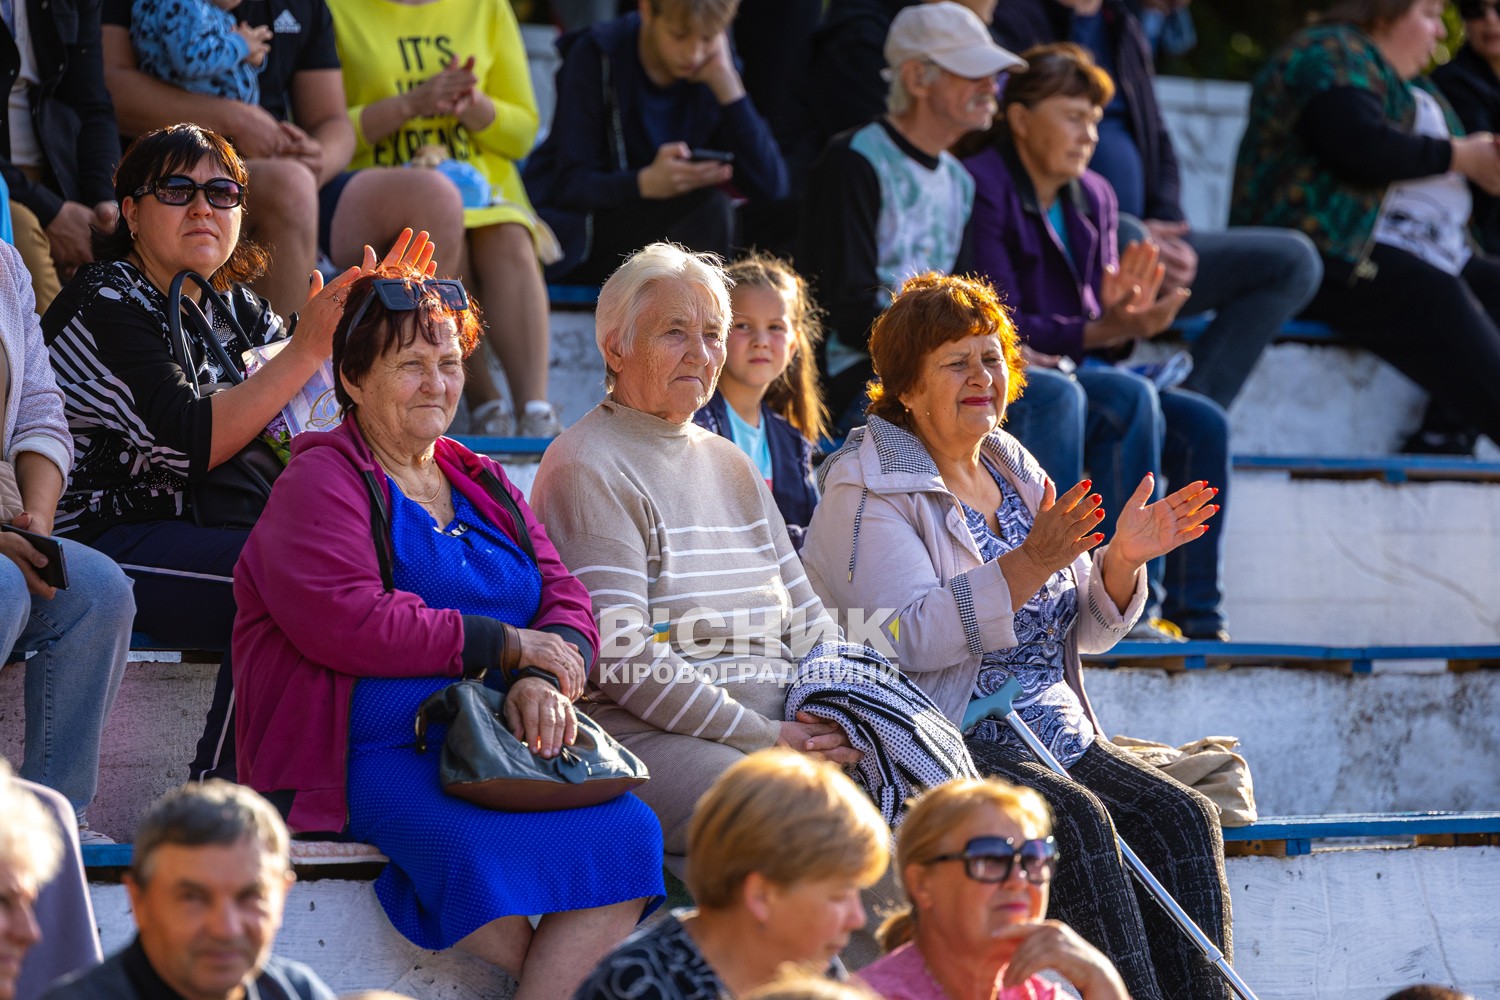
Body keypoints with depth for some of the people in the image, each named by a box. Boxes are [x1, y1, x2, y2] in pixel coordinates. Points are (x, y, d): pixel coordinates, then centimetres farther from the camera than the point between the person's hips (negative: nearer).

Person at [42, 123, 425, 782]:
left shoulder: (236, 308, 16)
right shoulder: (104, 304, -8)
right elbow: (188, 444, -21)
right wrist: (307, 350, -23)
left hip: (189, 539, 8)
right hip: (99, 547, -8)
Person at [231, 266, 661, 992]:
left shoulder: (483, 485, 24)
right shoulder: (320, 483, 2)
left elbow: (565, 600, 15)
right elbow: (346, 623, -14)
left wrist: (543, 681, -10)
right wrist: (504, 645, -9)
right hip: (375, 751, -6)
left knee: (628, 833, -24)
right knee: (485, 849, -36)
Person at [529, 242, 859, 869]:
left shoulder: (730, 464, 24)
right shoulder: (586, 469, -3)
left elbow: (806, 622, 22)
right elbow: (619, 657, -13)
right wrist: (767, 739, -15)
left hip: (775, 719, 8)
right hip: (644, 730, -8)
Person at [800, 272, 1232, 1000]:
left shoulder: (1015, 471, 17)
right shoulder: (865, 489, -4)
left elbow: (1082, 632, 18)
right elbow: (906, 639, -19)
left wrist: (1123, 560, -4)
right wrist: (1029, 565, -28)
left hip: (1059, 737, 7)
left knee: (1182, 818, -17)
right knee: (1079, 823, -31)